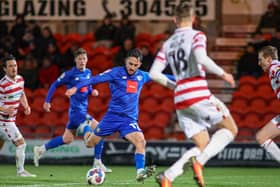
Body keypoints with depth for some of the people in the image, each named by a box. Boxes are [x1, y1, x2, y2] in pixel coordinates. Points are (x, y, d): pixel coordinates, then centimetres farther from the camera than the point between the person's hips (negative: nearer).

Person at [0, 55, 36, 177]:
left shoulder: (20, 79, 4)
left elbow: (22, 94, 22)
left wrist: (26, 106, 6)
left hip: (10, 120, 8)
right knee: (21, 143, -8)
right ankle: (20, 171, 2)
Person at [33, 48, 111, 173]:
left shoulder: (88, 73, 10)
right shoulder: (70, 74, -10)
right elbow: (55, 84, 0)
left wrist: (92, 91, 0)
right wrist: (47, 101, -2)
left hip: (83, 110, 8)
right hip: (76, 110, -8)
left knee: (67, 139, 17)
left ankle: (41, 150, 30)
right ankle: (97, 163, -11)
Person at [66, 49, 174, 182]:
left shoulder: (142, 76, 5)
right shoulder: (116, 73, -9)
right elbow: (95, 79, -17)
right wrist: (76, 87, -27)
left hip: (129, 119, 2)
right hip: (112, 115, -2)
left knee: (141, 141, -25)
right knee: (90, 143, 8)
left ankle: (140, 172, -28)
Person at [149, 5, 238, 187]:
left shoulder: (167, 44, 16)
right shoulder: (197, 36, -1)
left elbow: (154, 73, 10)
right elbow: (201, 58, -20)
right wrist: (223, 74, -8)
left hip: (180, 100, 6)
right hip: (198, 94, -6)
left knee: (203, 147, 10)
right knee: (230, 129, 7)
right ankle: (199, 162, -15)